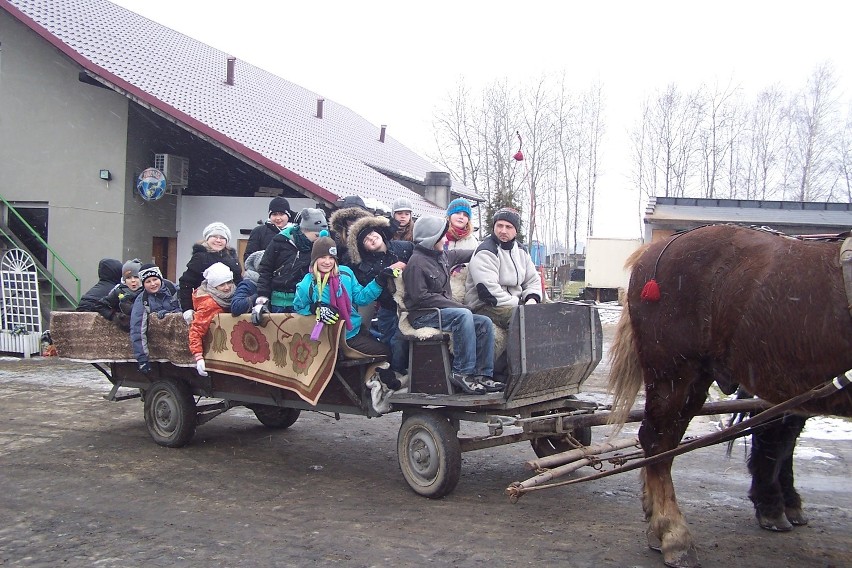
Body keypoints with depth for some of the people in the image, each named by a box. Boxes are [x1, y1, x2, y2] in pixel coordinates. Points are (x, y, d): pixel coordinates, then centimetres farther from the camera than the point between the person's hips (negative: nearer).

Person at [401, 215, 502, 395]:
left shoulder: (442, 256, 13)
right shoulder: (416, 262, -12)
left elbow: (460, 254, 34)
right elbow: (420, 297, -19)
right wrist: (457, 305, -20)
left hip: (443, 311, 9)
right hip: (422, 316, -9)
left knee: (484, 323, -7)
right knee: (463, 315, -32)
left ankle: (483, 374, -11)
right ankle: (462, 373, -30)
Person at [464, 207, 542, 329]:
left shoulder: (521, 251, 15)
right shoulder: (485, 253, -12)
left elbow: (533, 280, 20)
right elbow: (488, 291, -21)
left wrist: (532, 299, -3)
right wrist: (518, 305, -21)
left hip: (515, 303, 8)